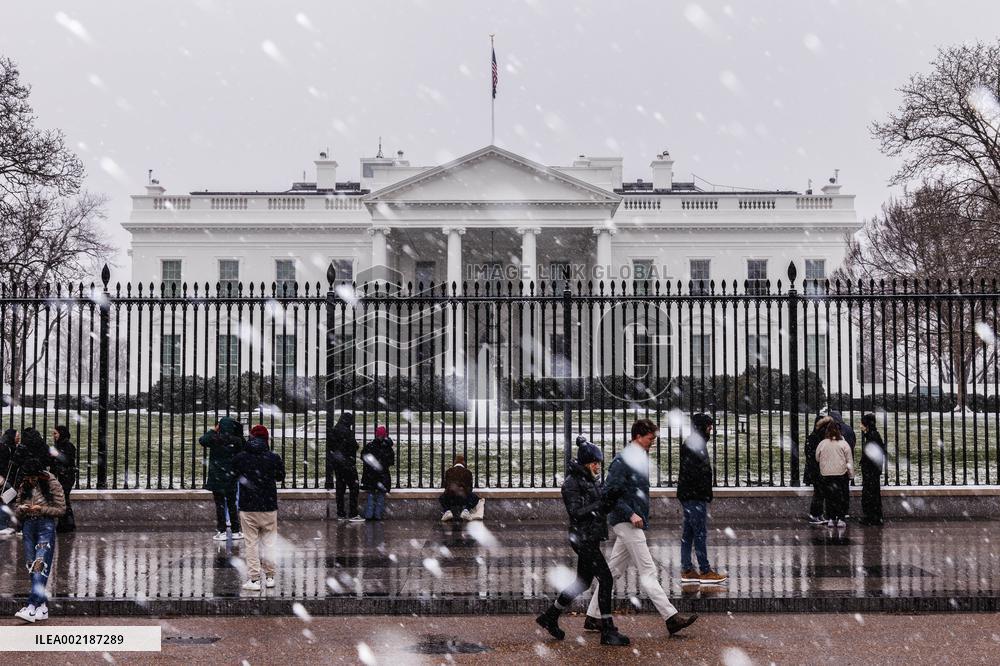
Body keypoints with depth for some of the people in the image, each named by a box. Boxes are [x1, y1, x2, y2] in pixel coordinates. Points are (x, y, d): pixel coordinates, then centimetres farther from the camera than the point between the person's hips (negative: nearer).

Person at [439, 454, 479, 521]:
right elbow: (470, 488, 20)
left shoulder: (449, 471, 21)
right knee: (475, 498, 27)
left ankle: (447, 511, 3)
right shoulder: (468, 472, 17)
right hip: (463, 497, -1)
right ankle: (465, 510, -1)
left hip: (449, 497, 1)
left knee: (441, 498, 34)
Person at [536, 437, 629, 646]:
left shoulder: (592, 481, 13)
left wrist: (608, 502, -5)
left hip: (592, 538, 9)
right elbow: (576, 512, -19)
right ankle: (607, 631, -6)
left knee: (583, 582, 16)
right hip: (582, 538, -9)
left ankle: (550, 617, 28)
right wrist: (601, 504, -24)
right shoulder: (572, 483, -13)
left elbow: (600, 508, 16)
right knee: (606, 579, -11)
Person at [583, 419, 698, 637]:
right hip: (626, 522, -10)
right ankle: (671, 617, -7)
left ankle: (593, 618, 15)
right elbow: (609, 493, -18)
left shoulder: (641, 459, 16)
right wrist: (630, 514, -21)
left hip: (633, 523, 10)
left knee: (613, 570, 11)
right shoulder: (623, 460, -14)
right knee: (648, 571, -8)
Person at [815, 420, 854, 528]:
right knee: (842, 497, 7)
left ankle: (830, 519, 10)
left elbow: (817, 458, 10)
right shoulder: (844, 444, -6)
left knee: (830, 497, 10)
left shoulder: (822, 444, -2)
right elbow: (849, 460, -3)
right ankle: (840, 519, 4)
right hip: (841, 474, -2)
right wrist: (851, 474, 3)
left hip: (826, 474, 2)